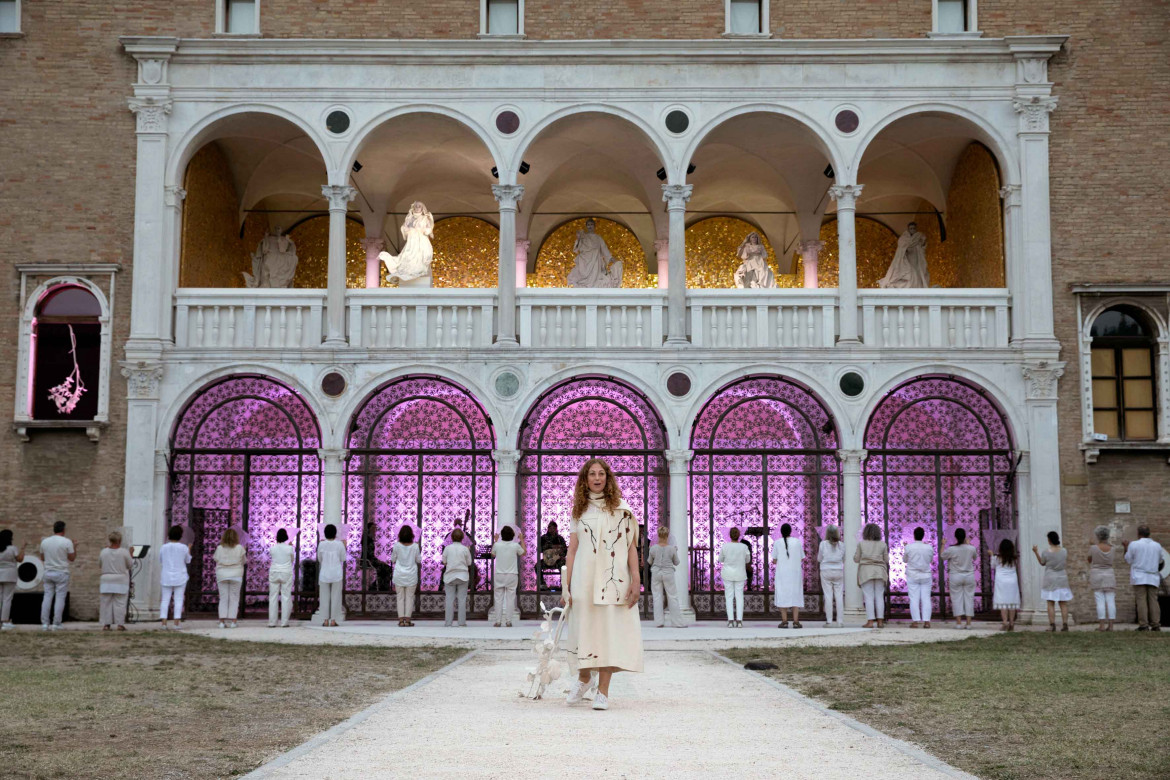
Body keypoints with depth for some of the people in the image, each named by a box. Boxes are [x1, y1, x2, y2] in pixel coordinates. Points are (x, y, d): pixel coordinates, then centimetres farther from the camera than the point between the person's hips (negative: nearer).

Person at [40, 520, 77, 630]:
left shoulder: (45, 541, 5)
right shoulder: (67, 542, -8)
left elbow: (42, 558, 15)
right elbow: (72, 558, -1)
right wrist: (75, 548, 13)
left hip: (48, 573, 4)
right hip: (61, 573, -4)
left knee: (47, 598, 6)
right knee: (60, 598, -1)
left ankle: (44, 623, 2)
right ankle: (56, 624, -3)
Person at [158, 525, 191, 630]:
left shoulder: (163, 547, -1)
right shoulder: (184, 548, -6)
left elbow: (160, 561, 8)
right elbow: (188, 560, 9)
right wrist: (189, 549, 21)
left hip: (166, 577, 2)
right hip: (180, 577, -2)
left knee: (165, 599, 4)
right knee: (178, 599, 1)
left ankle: (163, 622, -1)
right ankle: (177, 622, -3)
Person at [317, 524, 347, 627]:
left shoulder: (321, 544, -4)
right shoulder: (339, 544, -7)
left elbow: (319, 559, 8)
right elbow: (343, 559, 3)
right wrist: (344, 546, 15)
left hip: (324, 573, 1)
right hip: (337, 574, -1)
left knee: (324, 597, 6)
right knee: (335, 597, 4)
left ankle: (325, 620, 4)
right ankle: (333, 620, 2)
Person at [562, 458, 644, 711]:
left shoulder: (621, 510, 4)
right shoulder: (579, 511, 10)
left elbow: (631, 547, 1)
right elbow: (572, 549, 9)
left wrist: (636, 580, -8)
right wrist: (566, 586, 5)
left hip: (613, 578, -2)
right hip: (584, 578, 2)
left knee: (610, 631, -3)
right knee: (584, 629, 6)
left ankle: (603, 691, 2)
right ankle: (584, 678, 30)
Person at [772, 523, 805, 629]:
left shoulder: (777, 543, -3)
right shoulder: (797, 542, -1)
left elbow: (774, 560, 0)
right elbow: (802, 559, 4)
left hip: (782, 573, -1)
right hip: (795, 572, 1)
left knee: (782, 596, 3)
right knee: (795, 595, 4)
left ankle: (784, 621, -2)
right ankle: (796, 621, -3)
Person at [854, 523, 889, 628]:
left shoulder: (861, 544, -1)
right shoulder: (883, 545, 3)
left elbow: (856, 559, 0)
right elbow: (886, 560, 6)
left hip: (866, 572, -2)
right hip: (880, 572, 2)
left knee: (869, 597, -3)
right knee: (879, 597, 4)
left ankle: (870, 621, -9)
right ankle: (880, 621, 0)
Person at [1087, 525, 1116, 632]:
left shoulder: (1094, 548, -10)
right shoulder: (1111, 548, -1)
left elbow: (1089, 560, 5)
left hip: (1097, 576, -3)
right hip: (1109, 575, 3)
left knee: (1100, 601, -4)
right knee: (1110, 601, 1)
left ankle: (1102, 625, -8)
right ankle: (1111, 625, -2)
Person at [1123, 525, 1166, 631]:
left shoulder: (1134, 545, -5)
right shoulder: (1157, 545, 6)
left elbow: (1128, 560, 4)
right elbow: (1161, 560, 21)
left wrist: (1125, 547, 15)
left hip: (1139, 578, -3)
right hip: (1152, 578, 3)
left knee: (1141, 601, -5)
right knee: (1153, 601, 2)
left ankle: (1144, 625, -12)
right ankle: (1156, 625, -5)